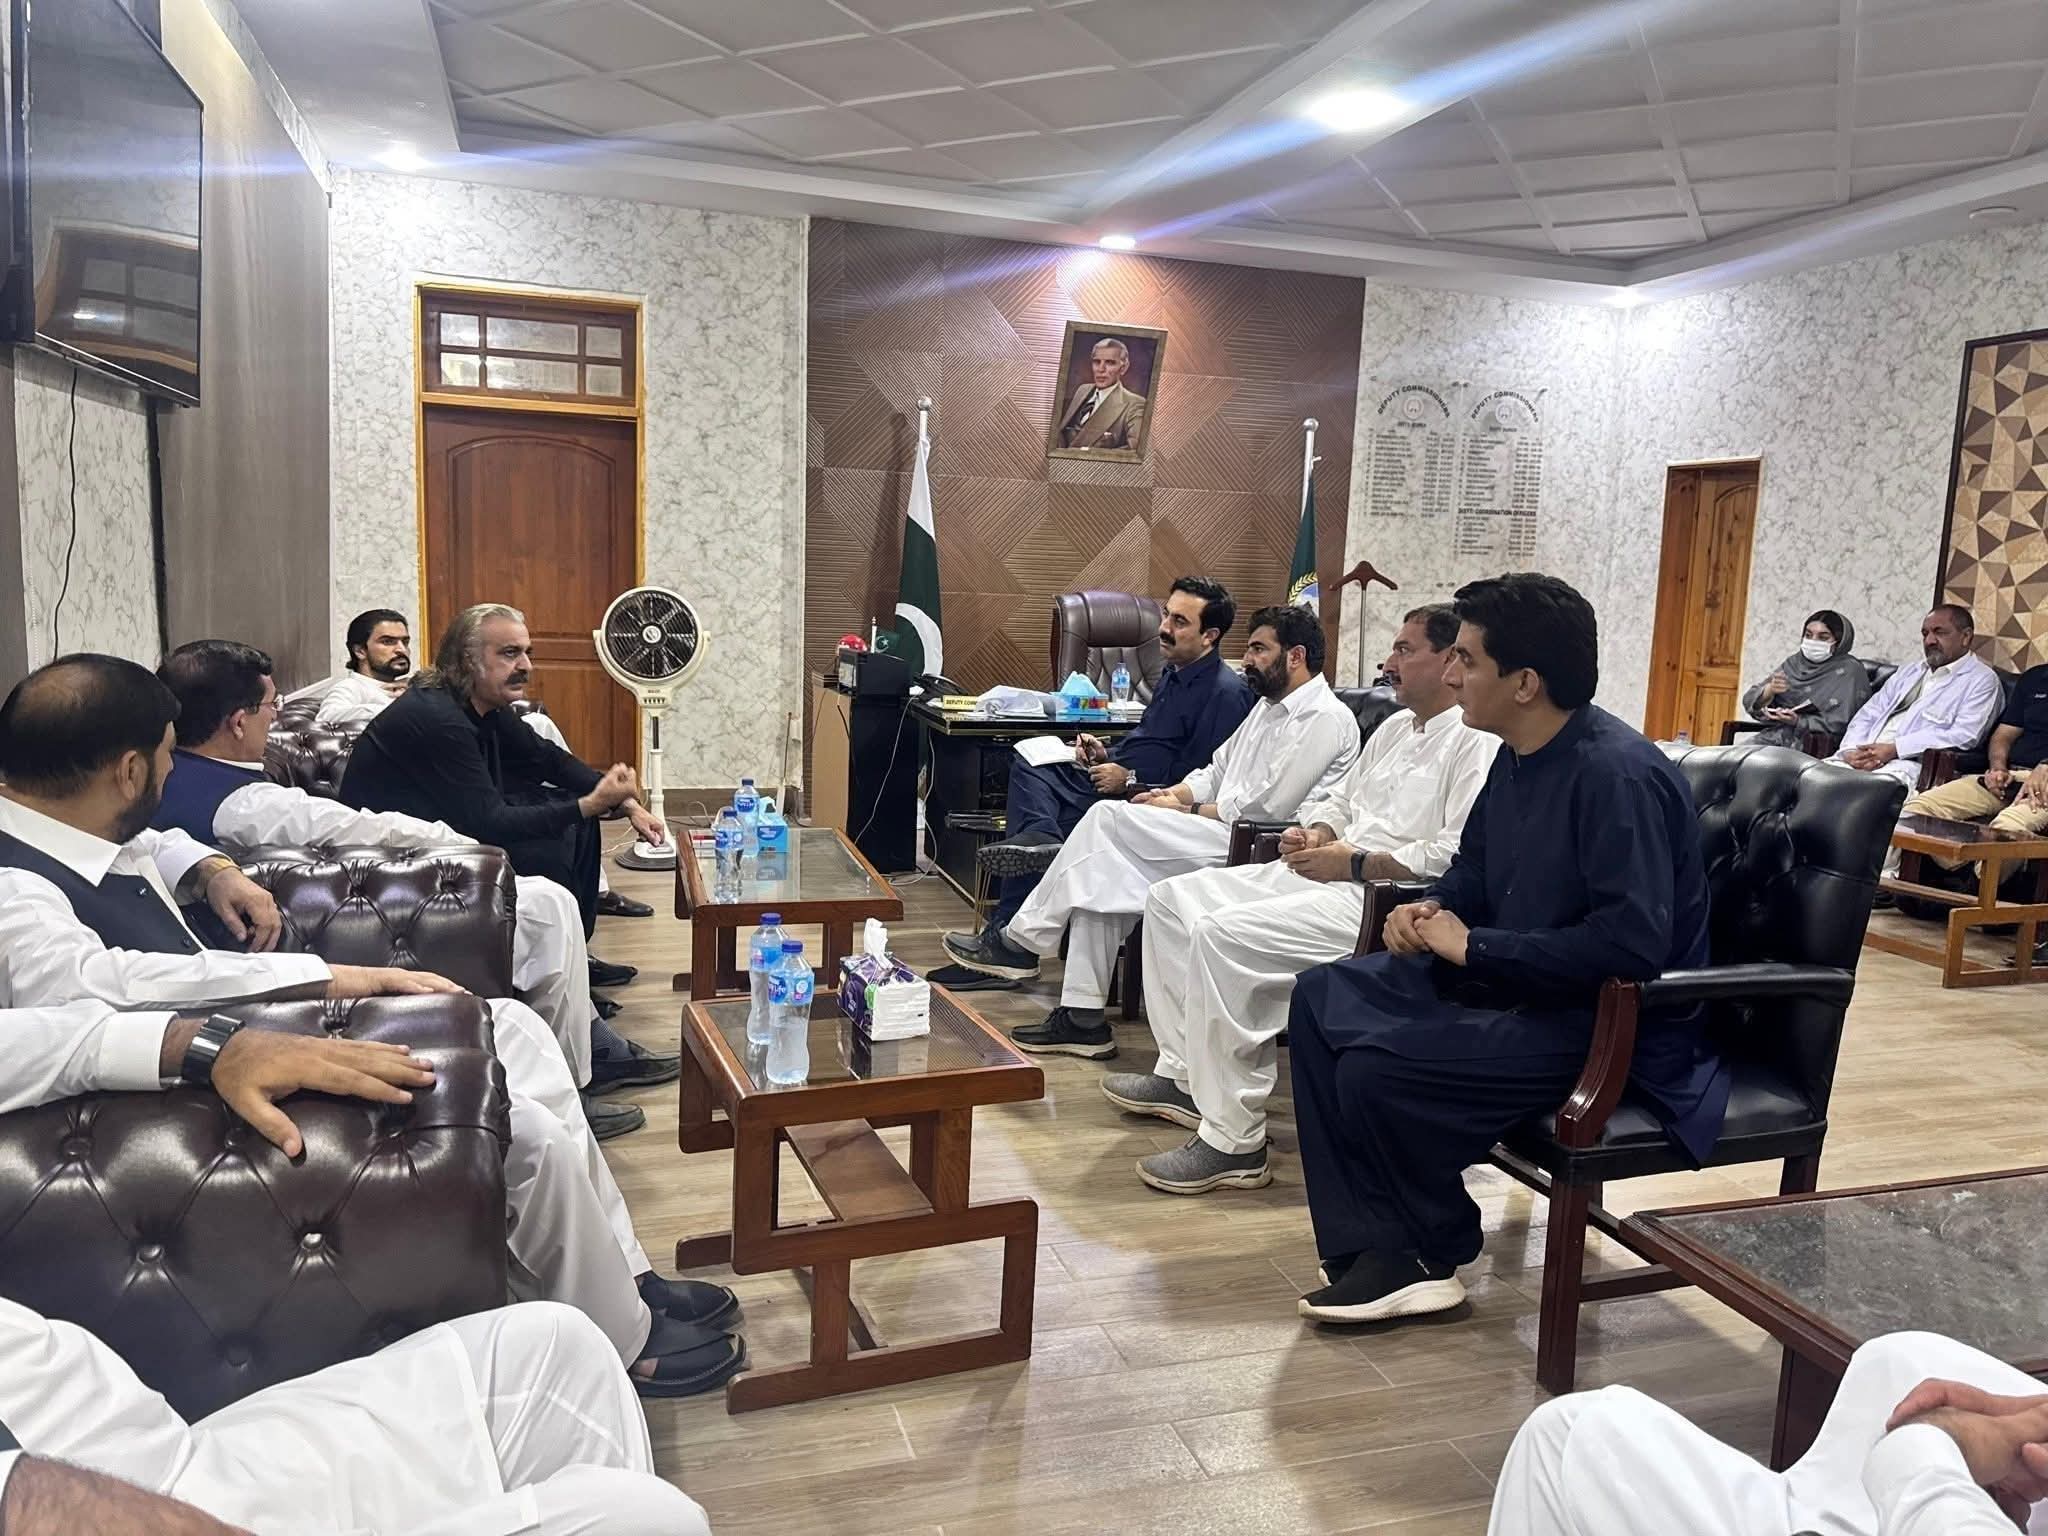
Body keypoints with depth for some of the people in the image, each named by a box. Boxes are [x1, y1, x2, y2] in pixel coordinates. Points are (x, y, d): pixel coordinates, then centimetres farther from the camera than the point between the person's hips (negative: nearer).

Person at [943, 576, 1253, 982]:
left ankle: (1010, 937, -11)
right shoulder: (1173, 671, 15)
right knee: (1028, 766, -2)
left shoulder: (1225, 693, -16)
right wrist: (1108, 755, 8)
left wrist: (1130, 780, -18)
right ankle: (1040, 838, -28)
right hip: (1113, 778, 10)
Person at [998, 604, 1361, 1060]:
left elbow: (1268, 808, -16)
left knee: (1110, 819, -16)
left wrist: (1185, 810, -7)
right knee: (1102, 877, -10)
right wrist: (1172, 795, 1)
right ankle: (1083, 1018, -9)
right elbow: (1216, 770, 23)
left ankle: (1028, 935, -4)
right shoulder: (1270, 706, 22)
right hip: (1228, 834, 9)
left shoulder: (1324, 718, -9)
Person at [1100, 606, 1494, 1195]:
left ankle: (1233, 1143, -21)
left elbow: (1459, 856, -23)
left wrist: (1355, 862, -18)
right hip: (1321, 873, 11)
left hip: (1386, 902, -11)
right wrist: (1312, 833, 8)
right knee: (1172, 898, 6)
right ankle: (1183, 1075, 11)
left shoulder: (1477, 744, -11)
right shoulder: (1397, 727, 21)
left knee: (1223, 935, -29)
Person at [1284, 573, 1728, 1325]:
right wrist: (1435, 911, -3)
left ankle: (1436, 1253, 6)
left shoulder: (1616, 775, -24)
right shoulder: (1519, 756, 4)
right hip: (1511, 979, 10)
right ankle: (1371, 1244, -1)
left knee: (1377, 1068, -24)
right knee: (1321, 998, 2)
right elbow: (1475, 867, 20)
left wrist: (1472, 945, -24)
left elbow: (1631, 945, -32)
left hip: (1615, 1022, -10)